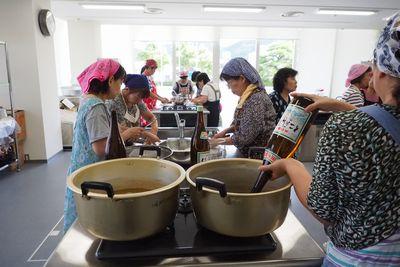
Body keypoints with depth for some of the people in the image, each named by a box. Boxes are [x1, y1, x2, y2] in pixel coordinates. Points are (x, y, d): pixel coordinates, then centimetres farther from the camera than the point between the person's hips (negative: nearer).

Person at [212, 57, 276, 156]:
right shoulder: (247, 96, 6)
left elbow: (244, 137, -23)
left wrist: (219, 141, -12)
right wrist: (225, 131, 3)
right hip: (249, 152, 8)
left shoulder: (256, 99, -22)